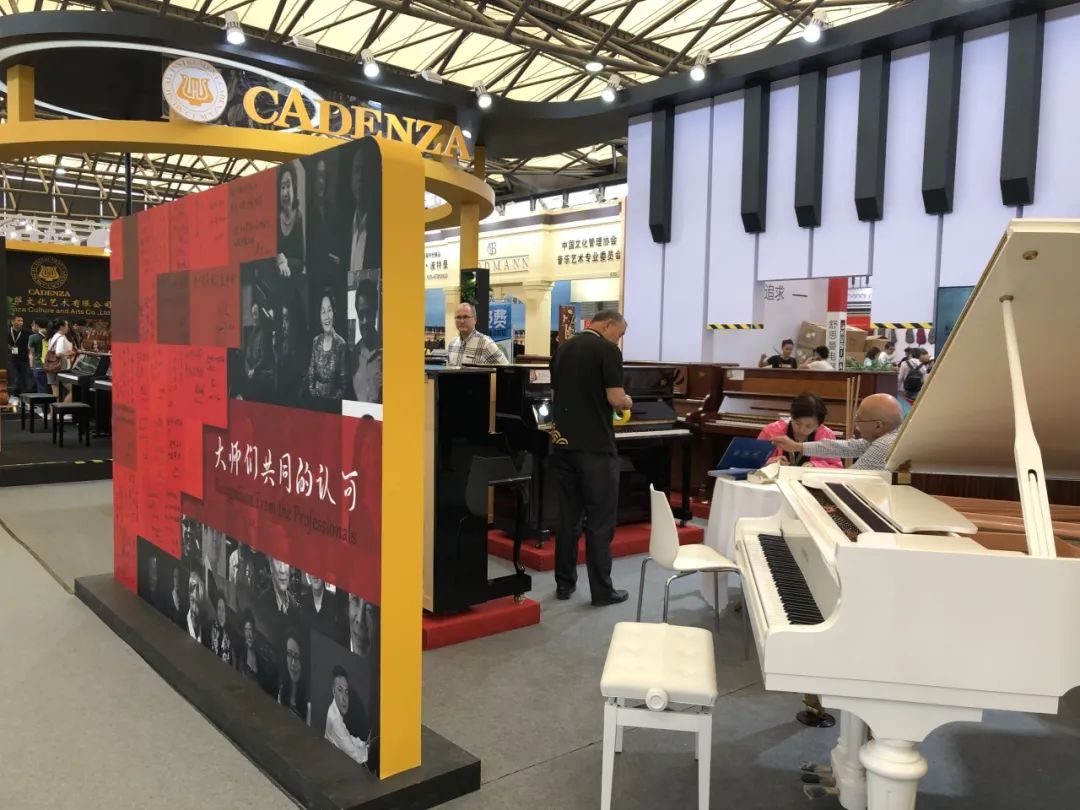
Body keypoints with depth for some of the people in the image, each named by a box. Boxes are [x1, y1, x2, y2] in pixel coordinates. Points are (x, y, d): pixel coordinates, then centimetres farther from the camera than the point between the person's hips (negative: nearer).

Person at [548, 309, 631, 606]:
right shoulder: (607, 350, -9)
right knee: (600, 520, 2)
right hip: (595, 447, -6)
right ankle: (602, 590, 8)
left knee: (567, 517, 13)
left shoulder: (564, 348, 12)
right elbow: (615, 398, -14)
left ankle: (564, 583, 19)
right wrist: (628, 402, 7)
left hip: (563, 443, 6)